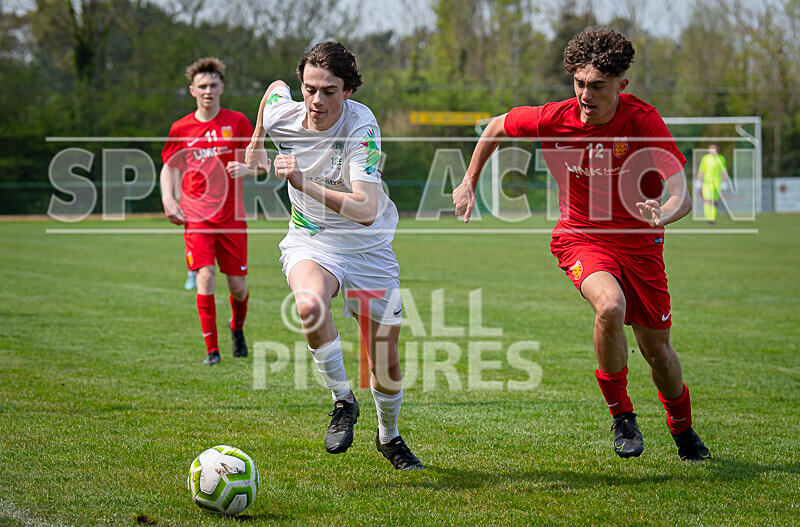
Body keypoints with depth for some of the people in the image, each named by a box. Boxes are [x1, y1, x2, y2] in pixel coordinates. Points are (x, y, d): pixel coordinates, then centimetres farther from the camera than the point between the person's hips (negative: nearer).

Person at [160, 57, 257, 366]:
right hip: (195, 215, 0)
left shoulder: (237, 122, 2)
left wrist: (246, 168, -16)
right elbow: (169, 167, 17)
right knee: (205, 276, -16)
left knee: (238, 285, 4)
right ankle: (211, 349, -7)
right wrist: (168, 200, 1)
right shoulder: (181, 128, 5)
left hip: (231, 215, 0)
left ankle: (237, 328, 37)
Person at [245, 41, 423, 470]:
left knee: (386, 363, 3)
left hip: (368, 246, -1)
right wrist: (256, 143, 20)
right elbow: (275, 87, 13)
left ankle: (389, 437, 35)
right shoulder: (281, 115, -15)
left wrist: (305, 184, -47)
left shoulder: (361, 126, -27)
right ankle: (342, 400, -13)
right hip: (309, 242, 1)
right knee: (311, 305, -35)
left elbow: (367, 211, -38)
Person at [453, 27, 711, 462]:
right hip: (581, 237, -1)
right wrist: (469, 185, 10)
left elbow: (682, 197, -28)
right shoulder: (553, 120, -16)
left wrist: (662, 214, -50)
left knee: (657, 351, 6)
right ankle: (620, 414, -11)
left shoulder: (643, 122, -21)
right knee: (610, 305, -33)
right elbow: (496, 127, 6)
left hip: (639, 242, 1)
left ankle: (683, 431, 38)